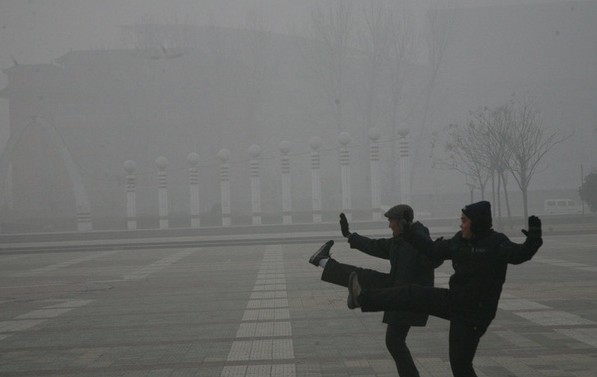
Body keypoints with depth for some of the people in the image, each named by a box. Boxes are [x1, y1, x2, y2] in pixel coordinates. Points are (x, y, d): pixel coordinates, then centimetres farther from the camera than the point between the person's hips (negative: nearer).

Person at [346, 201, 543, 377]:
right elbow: (434, 251, 18)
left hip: (472, 315, -7)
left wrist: (533, 241, -51)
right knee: (413, 295, 2)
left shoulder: (496, 243, -16)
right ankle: (363, 298, 9)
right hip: (455, 301, 7)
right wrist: (409, 233, 24)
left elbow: (519, 254, -32)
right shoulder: (460, 241, 5)